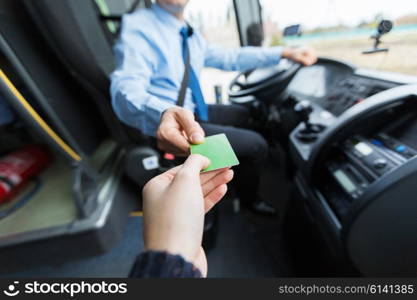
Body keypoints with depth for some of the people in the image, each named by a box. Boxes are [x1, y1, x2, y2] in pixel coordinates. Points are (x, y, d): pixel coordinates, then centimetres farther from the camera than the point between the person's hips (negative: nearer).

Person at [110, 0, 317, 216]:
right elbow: (126, 89, -30)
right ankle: (248, 198, 20)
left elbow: (229, 58, 10)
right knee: (256, 145, -11)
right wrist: (164, 115, -53)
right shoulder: (137, 26, -15)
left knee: (243, 114, 24)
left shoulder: (191, 35, 7)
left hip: (191, 113, 9)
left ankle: (238, 173, 39)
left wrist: (285, 53, 5)